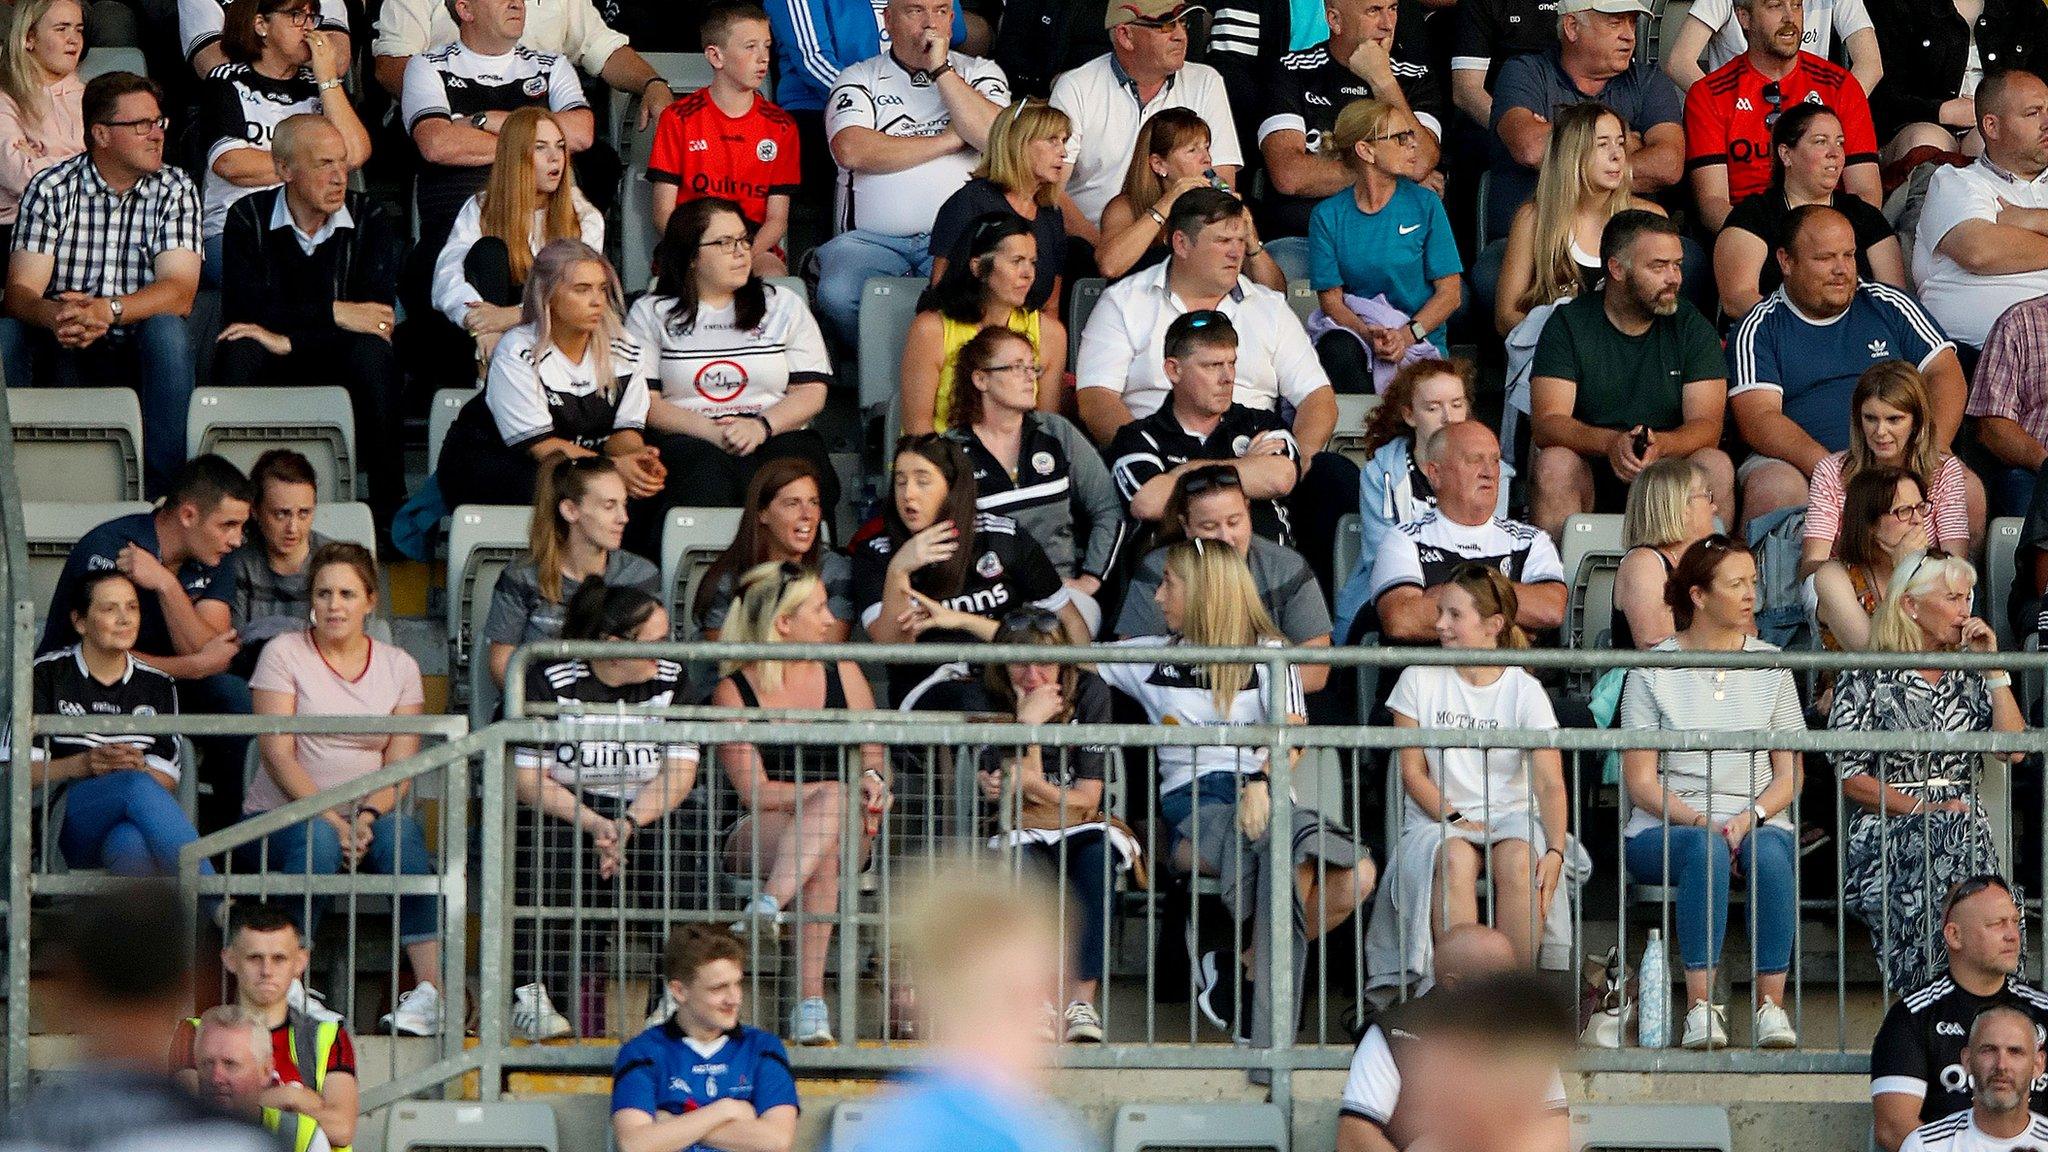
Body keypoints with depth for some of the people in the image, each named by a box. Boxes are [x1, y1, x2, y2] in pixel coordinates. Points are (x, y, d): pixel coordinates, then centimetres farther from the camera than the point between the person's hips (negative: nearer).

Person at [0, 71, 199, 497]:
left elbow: (180, 292, -14)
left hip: (140, 355, 0)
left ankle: (163, 488, -29)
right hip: (62, 356, 0)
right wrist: (56, 316, -37)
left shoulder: (174, 190, -2)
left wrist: (108, 311, -33)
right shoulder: (50, 190, -3)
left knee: (167, 329, -31)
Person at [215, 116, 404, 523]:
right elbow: (243, 308, -15)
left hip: (341, 366, 0)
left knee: (371, 350, -33)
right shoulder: (248, 218, 0)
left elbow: (377, 314, -15)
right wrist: (333, 314, -20)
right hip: (273, 373, 0)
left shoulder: (371, 219, -1)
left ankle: (389, 501, -25)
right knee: (239, 351, -33)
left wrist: (288, 341, -24)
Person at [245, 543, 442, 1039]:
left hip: (368, 817, 2)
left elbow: (401, 764, 0)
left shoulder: (398, 667, 10)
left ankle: (433, 989, -38)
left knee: (401, 831, -31)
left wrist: (368, 816, -21)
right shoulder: (284, 654, 1)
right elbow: (277, 752, -10)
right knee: (317, 838, -36)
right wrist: (331, 818, -23)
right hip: (280, 816, -2)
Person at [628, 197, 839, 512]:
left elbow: (812, 392, 9)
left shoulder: (784, 306, 18)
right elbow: (645, 403, 1)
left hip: (776, 435, 2)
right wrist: (711, 432, -15)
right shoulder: (650, 314, 12)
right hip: (687, 437, -1)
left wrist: (761, 427, -11)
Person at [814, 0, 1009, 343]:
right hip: (871, 238, 0)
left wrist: (941, 70, -3)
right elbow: (850, 151, -8)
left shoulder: (979, 73, 16)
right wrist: (949, 139, -4)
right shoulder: (860, 78, 12)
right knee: (837, 295, -31)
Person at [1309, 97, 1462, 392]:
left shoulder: (1425, 204, 4)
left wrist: (1406, 334, -15)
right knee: (1337, 348, -35)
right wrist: (1368, 334, -22)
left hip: (1420, 345, -1)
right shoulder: (1328, 216, 4)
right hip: (1352, 331, 1)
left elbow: (1450, 293, 2)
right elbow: (1330, 297, 0)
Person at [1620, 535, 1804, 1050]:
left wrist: (1749, 817, -11)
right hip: (1665, 828, -2)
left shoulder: (1770, 667, 13)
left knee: (1769, 852, -34)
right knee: (1707, 849, -37)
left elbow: (1790, 774, 9)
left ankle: (1772, 1004, -35)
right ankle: (1701, 1007, -39)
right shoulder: (1653, 672, 4)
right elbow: (1641, 781, 0)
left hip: (1759, 820, 2)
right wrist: (1698, 820, -16)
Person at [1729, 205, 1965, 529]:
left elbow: (1945, 374, 12)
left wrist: (1933, 451, -8)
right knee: (1775, 489, -37)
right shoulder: (1760, 329, 6)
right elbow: (1758, 420, -6)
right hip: (1798, 463, -2)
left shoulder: (1888, 306, 16)